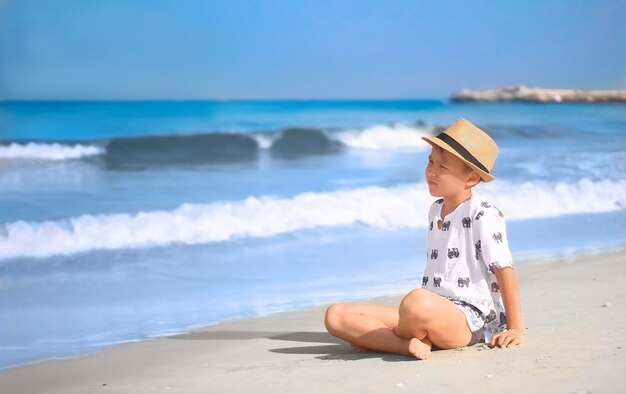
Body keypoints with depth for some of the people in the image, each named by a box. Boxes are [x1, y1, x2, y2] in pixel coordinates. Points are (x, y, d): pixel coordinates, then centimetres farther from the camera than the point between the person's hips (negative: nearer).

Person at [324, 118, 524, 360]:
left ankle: (378, 339, -14)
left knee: (417, 301, -44)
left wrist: (515, 328, -9)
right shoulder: (435, 210, 19)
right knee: (335, 315, -7)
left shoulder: (483, 215, -7)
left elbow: (504, 270, -8)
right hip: (435, 313, 8)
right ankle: (411, 343, -26)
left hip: (471, 320, -8)